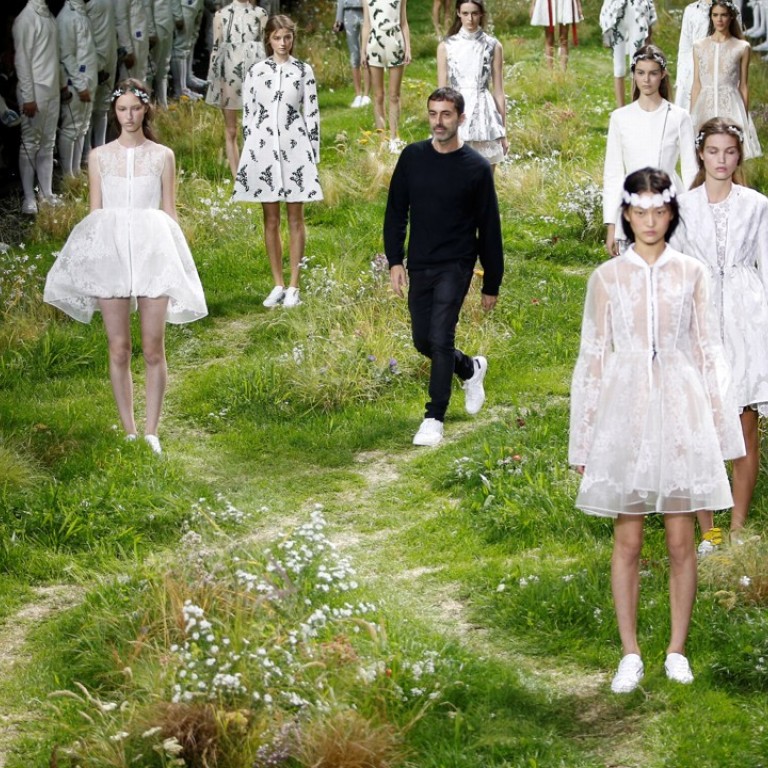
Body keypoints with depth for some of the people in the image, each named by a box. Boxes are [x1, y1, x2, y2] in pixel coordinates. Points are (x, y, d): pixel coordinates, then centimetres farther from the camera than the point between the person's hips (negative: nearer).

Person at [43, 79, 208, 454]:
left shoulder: (162, 156, 6)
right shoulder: (99, 157, 8)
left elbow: (169, 212, 8)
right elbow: (94, 212, 9)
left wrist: (172, 256, 3)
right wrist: (90, 260, 3)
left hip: (152, 251, -1)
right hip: (110, 251, 1)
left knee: (153, 349, -2)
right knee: (118, 349, 2)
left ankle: (151, 432, 5)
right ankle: (129, 432, 9)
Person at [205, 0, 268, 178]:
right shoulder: (221, 15, 6)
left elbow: (266, 45, 9)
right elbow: (216, 47, 7)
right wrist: (213, 78, 5)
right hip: (228, 75, 0)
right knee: (231, 131, 4)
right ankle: (237, 179, 9)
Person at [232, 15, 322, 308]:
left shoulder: (303, 71, 3)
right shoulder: (256, 72, 6)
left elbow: (312, 114, 3)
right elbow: (248, 114, 8)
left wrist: (314, 154, -1)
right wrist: (249, 152, 4)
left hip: (295, 148, -1)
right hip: (264, 148, 1)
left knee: (295, 219, 1)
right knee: (271, 221, 6)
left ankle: (293, 286, 6)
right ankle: (278, 285, 13)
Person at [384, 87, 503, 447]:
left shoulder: (476, 168, -7)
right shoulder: (412, 157, 2)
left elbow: (489, 230, -2)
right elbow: (396, 212, 9)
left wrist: (491, 285, 0)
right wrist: (395, 261, -1)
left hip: (455, 266, -5)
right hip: (419, 266, 5)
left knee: (440, 338, -15)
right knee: (422, 340, 11)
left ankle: (434, 418, -4)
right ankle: (470, 369, 41)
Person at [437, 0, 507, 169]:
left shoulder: (493, 46, 3)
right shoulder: (446, 46, 3)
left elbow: (498, 92, 6)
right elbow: (442, 91, 5)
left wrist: (503, 131, 6)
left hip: (484, 114, 0)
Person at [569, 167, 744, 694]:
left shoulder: (692, 274, 4)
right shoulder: (607, 278, 4)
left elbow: (709, 352, 7)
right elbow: (593, 356, 6)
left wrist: (720, 429, 4)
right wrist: (584, 441, 4)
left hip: (681, 413, 0)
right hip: (625, 413, 0)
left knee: (681, 540, 3)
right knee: (627, 540, 2)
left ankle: (678, 651, 14)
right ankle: (630, 655, 9)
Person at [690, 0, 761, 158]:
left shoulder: (742, 47, 4)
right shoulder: (699, 46, 9)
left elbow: (744, 86, 5)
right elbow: (696, 85, 10)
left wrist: (745, 116, 2)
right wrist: (691, 116, 7)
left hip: (731, 107, -2)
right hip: (705, 107, 2)